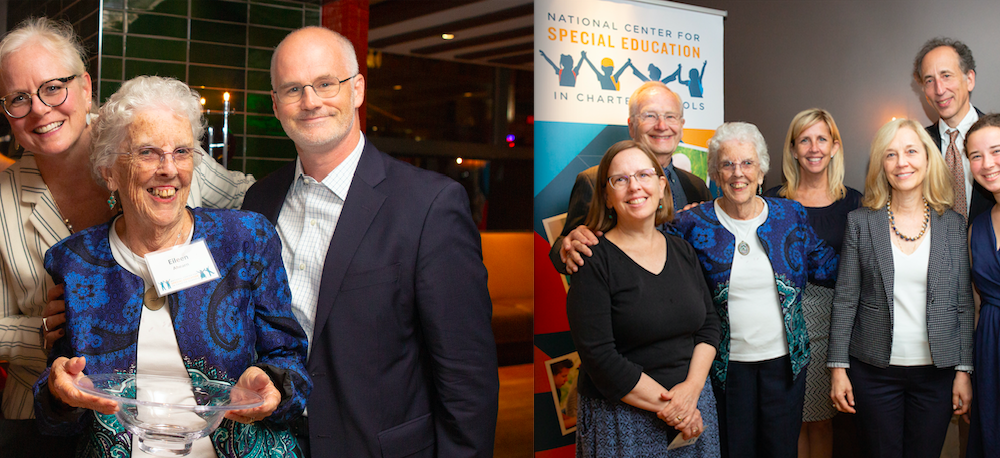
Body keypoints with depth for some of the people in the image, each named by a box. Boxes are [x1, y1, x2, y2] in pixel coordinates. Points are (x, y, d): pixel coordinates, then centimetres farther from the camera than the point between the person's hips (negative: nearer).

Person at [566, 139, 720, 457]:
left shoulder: (682, 251, 7)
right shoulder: (593, 261, -12)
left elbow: (709, 323, 6)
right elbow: (599, 357, -17)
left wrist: (692, 388, -10)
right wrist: (666, 404, -16)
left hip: (694, 407, 5)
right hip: (622, 417, -5)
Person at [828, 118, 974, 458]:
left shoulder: (953, 225, 3)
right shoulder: (861, 222, -1)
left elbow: (963, 303, 4)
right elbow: (845, 300, -1)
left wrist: (964, 370, 1)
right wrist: (838, 367, -4)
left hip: (937, 372, 1)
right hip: (874, 371, -1)